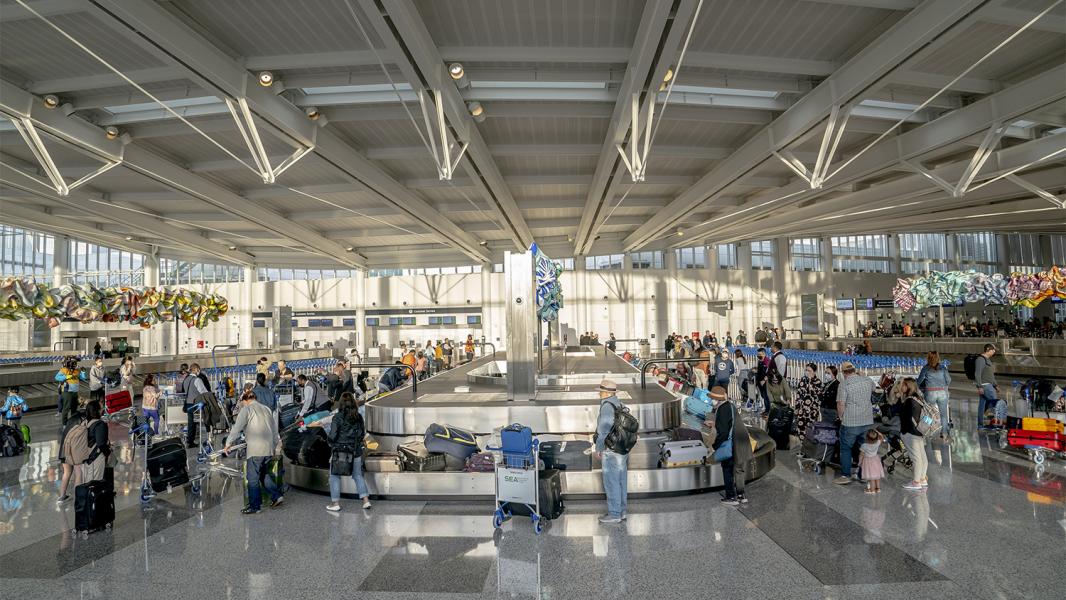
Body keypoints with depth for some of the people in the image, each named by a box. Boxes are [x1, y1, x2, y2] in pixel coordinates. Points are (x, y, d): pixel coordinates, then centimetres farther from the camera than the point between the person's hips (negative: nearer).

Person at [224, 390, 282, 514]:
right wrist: (274, 447, 27)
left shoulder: (246, 410, -2)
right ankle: (276, 495, 15)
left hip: (255, 450, -7)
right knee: (264, 474, 21)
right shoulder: (266, 409, 17)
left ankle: (254, 506, 6)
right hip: (269, 449, 7)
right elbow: (275, 430, 20)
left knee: (253, 478, 2)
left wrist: (228, 444, 1)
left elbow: (237, 428, -8)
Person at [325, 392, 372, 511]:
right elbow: (363, 434, 6)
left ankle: (335, 503, 17)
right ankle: (366, 500, 12)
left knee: (334, 476, 13)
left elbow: (332, 436, -15)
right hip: (356, 451, 4)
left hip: (339, 451, -4)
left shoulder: (338, 417, -14)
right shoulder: (359, 417, -2)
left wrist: (329, 440, 6)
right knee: (358, 475, 16)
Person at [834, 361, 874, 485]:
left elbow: (840, 405, -17)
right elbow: (873, 391, 27)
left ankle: (845, 476, 6)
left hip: (850, 423, -5)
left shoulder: (844, 385, -14)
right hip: (868, 422, 5)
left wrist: (841, 417, 0)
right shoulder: (867, 380, 3)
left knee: (846, 449, 6)